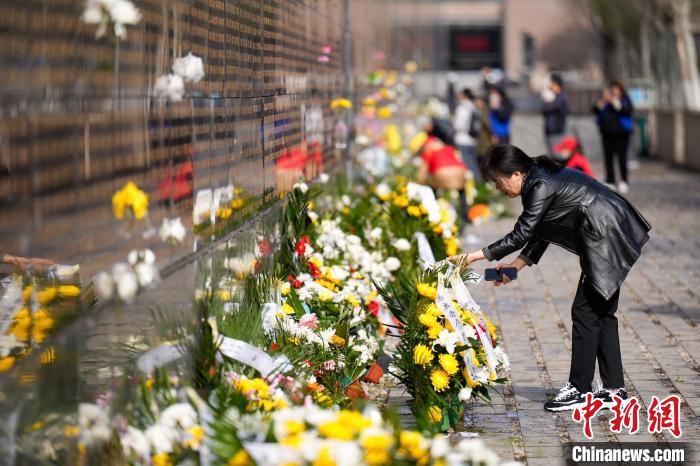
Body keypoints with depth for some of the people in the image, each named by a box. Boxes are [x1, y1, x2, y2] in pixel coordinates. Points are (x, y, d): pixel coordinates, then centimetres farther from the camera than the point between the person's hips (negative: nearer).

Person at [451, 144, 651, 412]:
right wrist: (517, 265, 14)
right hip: (613, 239, 10)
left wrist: (475, 256, -15)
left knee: (585, 313, -4)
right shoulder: (541, 178, 13)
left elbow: (521, 235, -18)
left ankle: (579, 390, 2)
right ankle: (614, 389, 15)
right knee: (601, 314, 12)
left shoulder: (541, 186, -17)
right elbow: (539, 234, 19)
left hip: (607, 240, -10)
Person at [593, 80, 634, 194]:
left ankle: (624, 182, -4)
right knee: (608, 158, 1)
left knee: (622, 157, -8)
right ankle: (610, 182, 6)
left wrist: (612, 100, -24)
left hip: (621, 133, -4)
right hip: (607, 133, 4)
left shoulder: (625, 100, 4)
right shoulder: (605, 101, 14)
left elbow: (625, 109, -17)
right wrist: (603, 101, -15)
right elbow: (596, 110, 1)